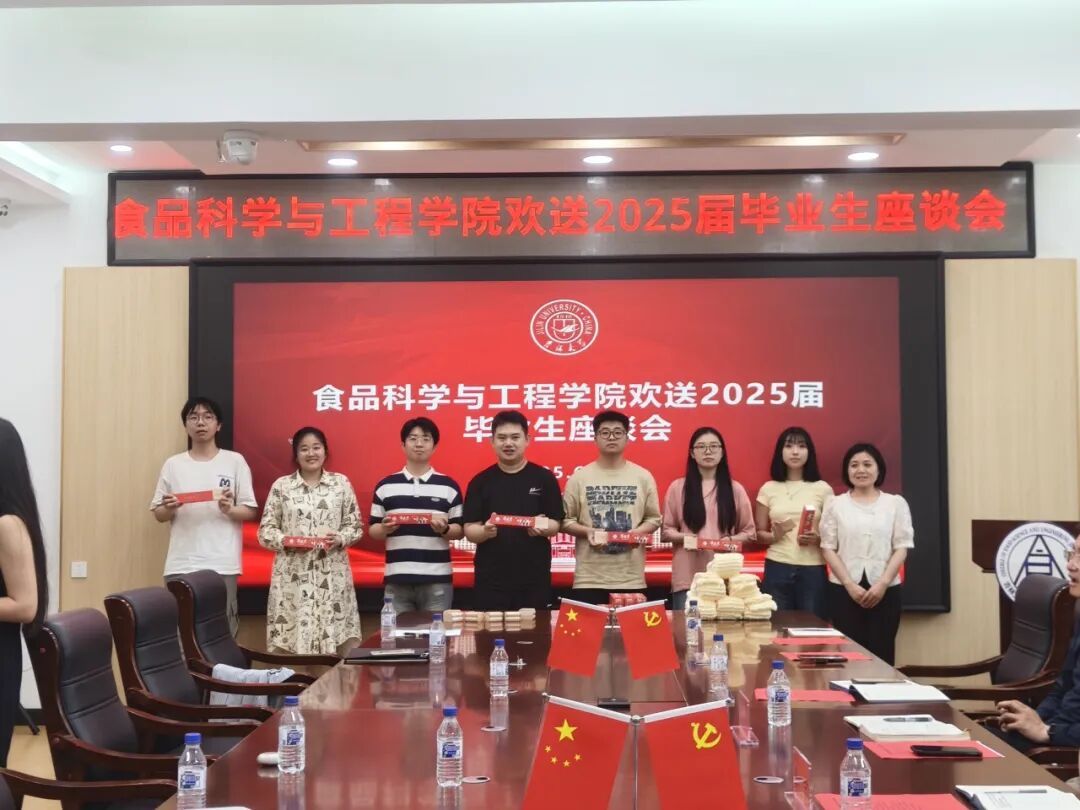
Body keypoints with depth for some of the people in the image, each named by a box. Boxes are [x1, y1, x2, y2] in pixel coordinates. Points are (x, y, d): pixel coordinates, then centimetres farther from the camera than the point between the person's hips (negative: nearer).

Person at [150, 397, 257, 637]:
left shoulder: (235, 461, 4)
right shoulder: (173, 464, 9)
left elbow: (251, 511, 4)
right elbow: (159, 515, 12)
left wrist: (229, 510, -16)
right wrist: (169, 508, -10)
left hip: (222, 564, -2)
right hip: (180, 564, 2)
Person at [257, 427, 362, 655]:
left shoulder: (341, 483, 8)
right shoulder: (281, 485, 6)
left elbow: (355, 526, 9)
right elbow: (265, 531, 5)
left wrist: (340, 538, -11)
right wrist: (285, 540, -13)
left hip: (332, 575, 1)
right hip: (293, 575, -1)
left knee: (336, 644, -2)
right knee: (293, 644, -5)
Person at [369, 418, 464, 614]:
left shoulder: (449, 486, 5)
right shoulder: (385, 486, 7)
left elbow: (460, 530, 6)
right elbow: (373, 530, 9)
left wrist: (444, 529, -14)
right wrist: (385, 528, -12)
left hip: (437, 580, -1)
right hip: (397, 580, 1)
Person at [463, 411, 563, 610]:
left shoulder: (544, 478, 2)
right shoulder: (480, 481, 3)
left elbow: (555, 524, 2)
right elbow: (469, 530, 1)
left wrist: (542, 527, -20)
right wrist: (486, 530, -21)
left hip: (534, 579, 0)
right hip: (490, 580, 0)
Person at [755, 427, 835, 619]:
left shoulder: (823, 489, 3)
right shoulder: (768, 489, 6)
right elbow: (759, 533, 9)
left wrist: (817, 539, -14)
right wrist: (774, 536, -11)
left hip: (813, 570, -1)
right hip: (777, 569, 1)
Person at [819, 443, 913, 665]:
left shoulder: (896, 503, 6)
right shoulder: (835, 505, 5)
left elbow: (902, 547, 2)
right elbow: (828, 548, 1)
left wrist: (883, 583, -10)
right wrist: (849, 584, -9)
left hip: (885, 590, 0)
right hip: (843, 590, 0)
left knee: (881, 653, 1)